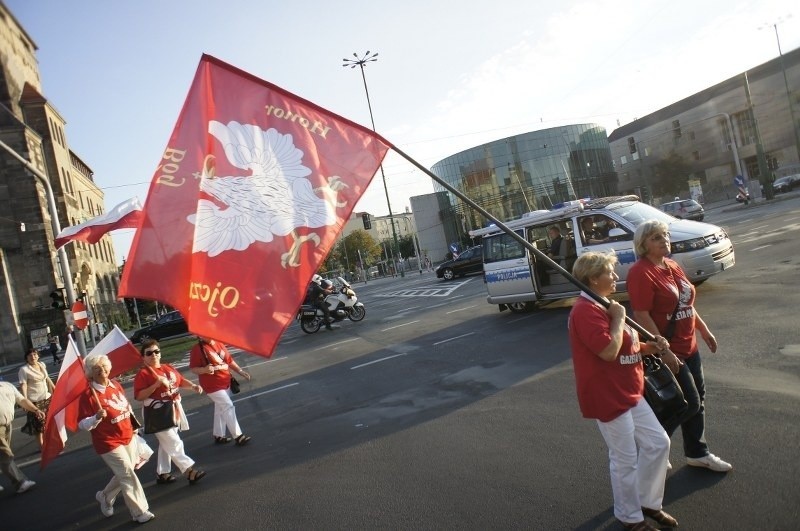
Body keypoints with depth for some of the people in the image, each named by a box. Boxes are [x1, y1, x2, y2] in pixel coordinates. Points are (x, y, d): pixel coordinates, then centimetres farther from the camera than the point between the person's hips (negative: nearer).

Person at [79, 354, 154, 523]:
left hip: (128, 437, 7)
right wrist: (97, 417, -35)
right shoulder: (88, 395, -19)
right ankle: (140, 512, 9)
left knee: (124, 474, 18)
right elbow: (83, 425, -17)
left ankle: (105, 497, 44)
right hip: (108, 443, -7)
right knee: (128, 475, -4)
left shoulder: (116, 385, 1)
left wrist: (132, 427, 19)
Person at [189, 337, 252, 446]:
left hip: (225, 382, 8)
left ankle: (219, 435, 32)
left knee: (221, 409, 18)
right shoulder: (197, 349, -15)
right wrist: (204, 369, -32)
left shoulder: (219, 344, 5)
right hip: (213, 385, -8)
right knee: (228, 407, -11)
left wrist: (240, 371, 9)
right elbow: (193, 368, -14)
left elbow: (229, 360, 13)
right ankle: (238, 436, -6)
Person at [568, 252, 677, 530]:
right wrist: (619, 318, -19)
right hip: (608, 398, -10)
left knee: (658, 443, 15)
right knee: (626, 460, 5)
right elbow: (608, 351, -29)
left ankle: (648, 502, 34)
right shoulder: (586, 311, -22)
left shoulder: (603, 306, 12)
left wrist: (650, 347, 5)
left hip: (630, 393, 10)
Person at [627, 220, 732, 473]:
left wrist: (704, 331, 19)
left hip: (688, 346, 9)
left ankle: (697, 453, 34)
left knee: (697, 400, 16)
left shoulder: (673, 266, 8)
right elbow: (641, 316, -25)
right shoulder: (641, 273, -20)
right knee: (690, 403, -3)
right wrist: (664, 352, -25)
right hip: (665, 350, -9)